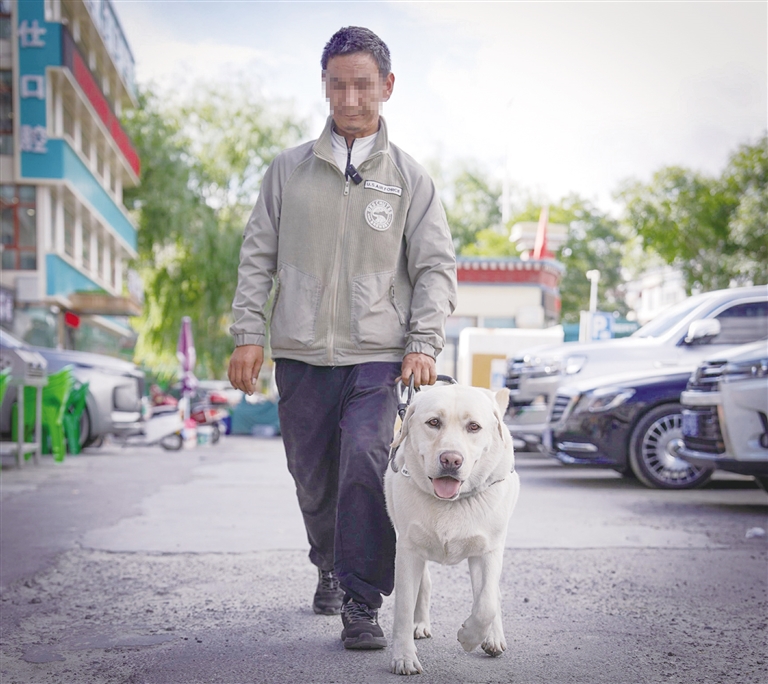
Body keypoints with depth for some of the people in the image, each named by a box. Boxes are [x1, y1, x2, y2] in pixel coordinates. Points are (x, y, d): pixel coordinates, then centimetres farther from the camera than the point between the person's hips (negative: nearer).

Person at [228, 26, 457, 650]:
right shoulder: (288, 170, 9)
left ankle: (362, 605, -9)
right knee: (313, 477, 10)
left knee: (365, 467, -18)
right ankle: (332, 567, 37)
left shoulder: (409, 178, 5)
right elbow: (258, 257, 10)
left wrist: (425, 343, -8)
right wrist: (249, 334, 1)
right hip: (300, 357, 2)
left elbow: (437, 267, 5)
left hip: (377, 356, -2)